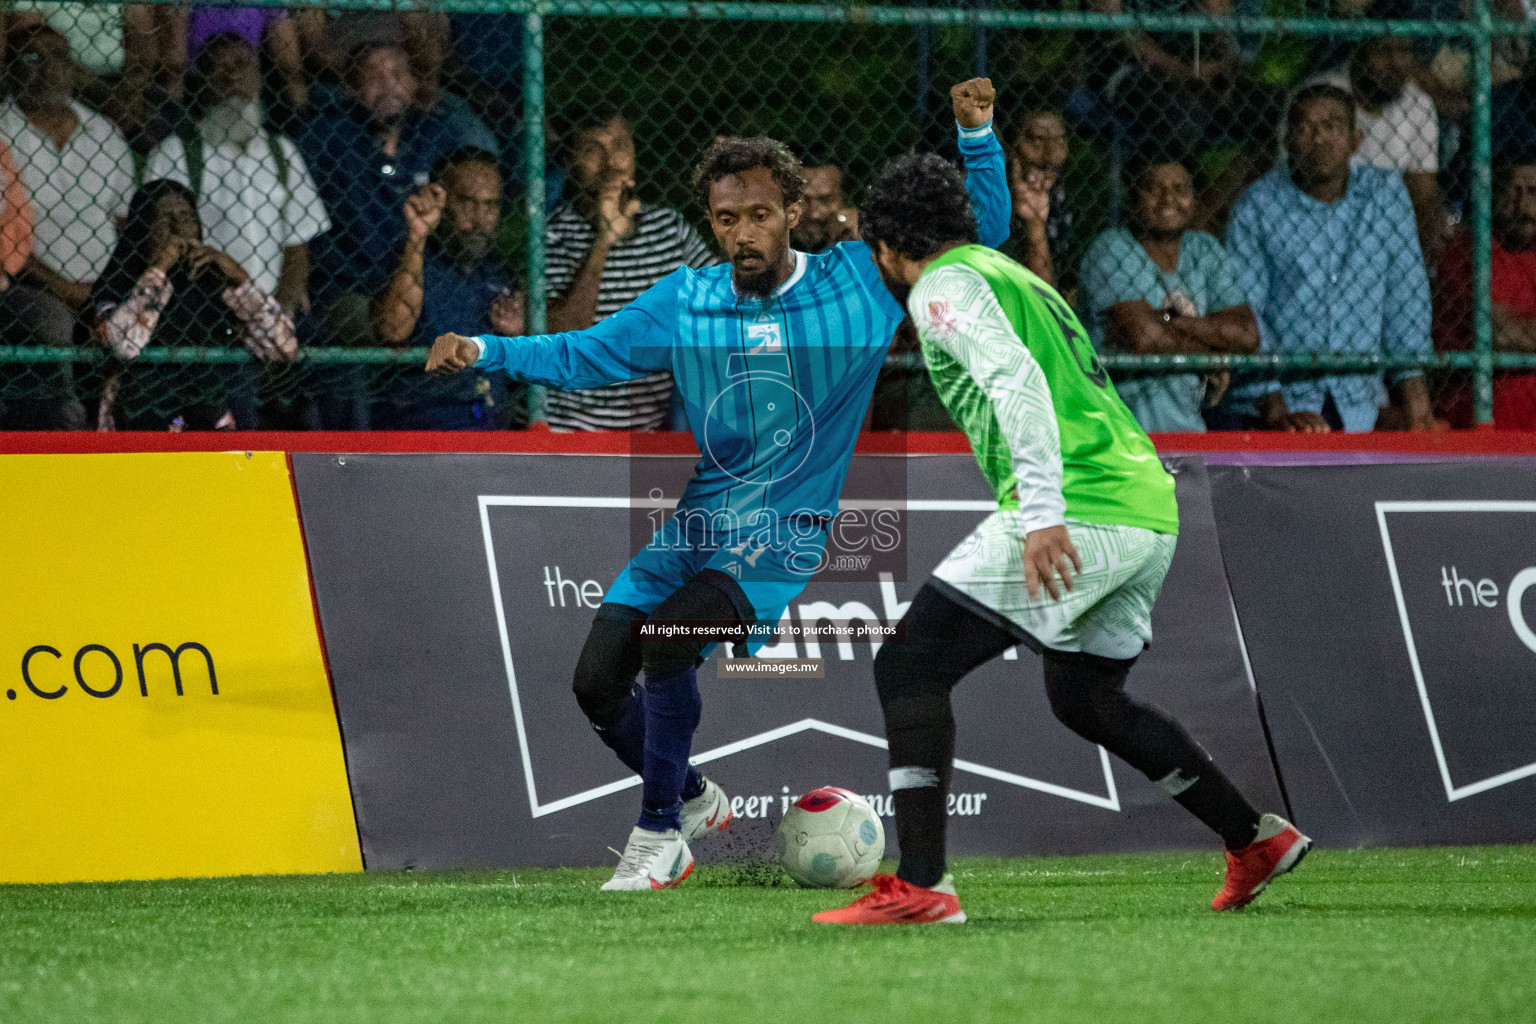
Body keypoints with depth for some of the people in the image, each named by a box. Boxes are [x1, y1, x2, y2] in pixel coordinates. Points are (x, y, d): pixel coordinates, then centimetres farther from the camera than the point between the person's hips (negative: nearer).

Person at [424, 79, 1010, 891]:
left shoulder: (858, 281, -3)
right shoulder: (684, 301, 5)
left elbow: (980, 232, 0)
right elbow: (583, 356, 9)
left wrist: (976, 137, -14)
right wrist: (485, 351, -5)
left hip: (785, 538, -5)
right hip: (694, 529, 5)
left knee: (669, 635, -28)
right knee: (597, 681, -2)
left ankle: (660, 832, -13)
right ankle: (696, 801, 25)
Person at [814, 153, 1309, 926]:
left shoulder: (946, 285, -1)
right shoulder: (1014, 277, 27)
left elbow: (1017, 382, -18)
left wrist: (1042, 511, -26)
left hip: (1078, 511, -9)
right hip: (1150, 511, 9)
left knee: (908, 668, -8)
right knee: (1086, 699, 28)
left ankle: (921, 886, -19)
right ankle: (1256, 841, 33)